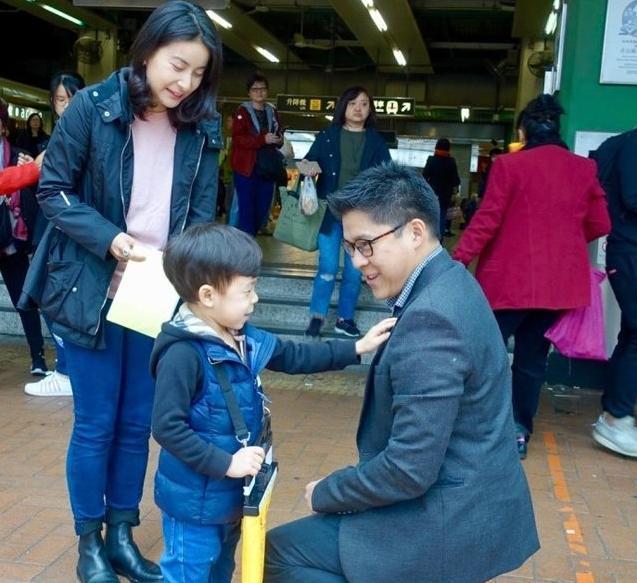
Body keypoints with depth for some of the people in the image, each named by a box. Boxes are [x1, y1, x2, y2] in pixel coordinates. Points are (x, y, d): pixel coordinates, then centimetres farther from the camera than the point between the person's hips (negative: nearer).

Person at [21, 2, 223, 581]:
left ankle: (122, 536, 31)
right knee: (95, 424, 6)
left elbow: (201, 212, 3)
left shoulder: (202, 126, 0)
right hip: (93, 291, -3)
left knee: (137, 423, 12)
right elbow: (53, 190, -5)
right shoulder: (92, 106, -10)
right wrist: (108, 239, -20)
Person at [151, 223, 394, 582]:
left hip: (231, 493, 9)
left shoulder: (244, 338, -1)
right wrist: (226, 463, -25)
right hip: (195, 501, -9)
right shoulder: (183, 354, -27)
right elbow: (167, 427, -27)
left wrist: (356, 348, 7)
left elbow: (294, 357, 11)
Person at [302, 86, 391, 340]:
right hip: (330, 210, -1)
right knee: (327, 267, -4)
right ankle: (317, 316, 12)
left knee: (354, 269, 6)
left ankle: (345, 318, 19)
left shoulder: (376, 141, 6)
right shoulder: (327, 136, 5)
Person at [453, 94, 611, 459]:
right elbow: (600, 224, 8)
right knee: (533, 357, 13)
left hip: (511, 278, -4)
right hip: (559, 281, 4)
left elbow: (487, 221, -11)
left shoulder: (510, 165, -9)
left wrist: (458, 260, -5)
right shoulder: (584, 168, 4)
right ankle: (520, 431, 17)